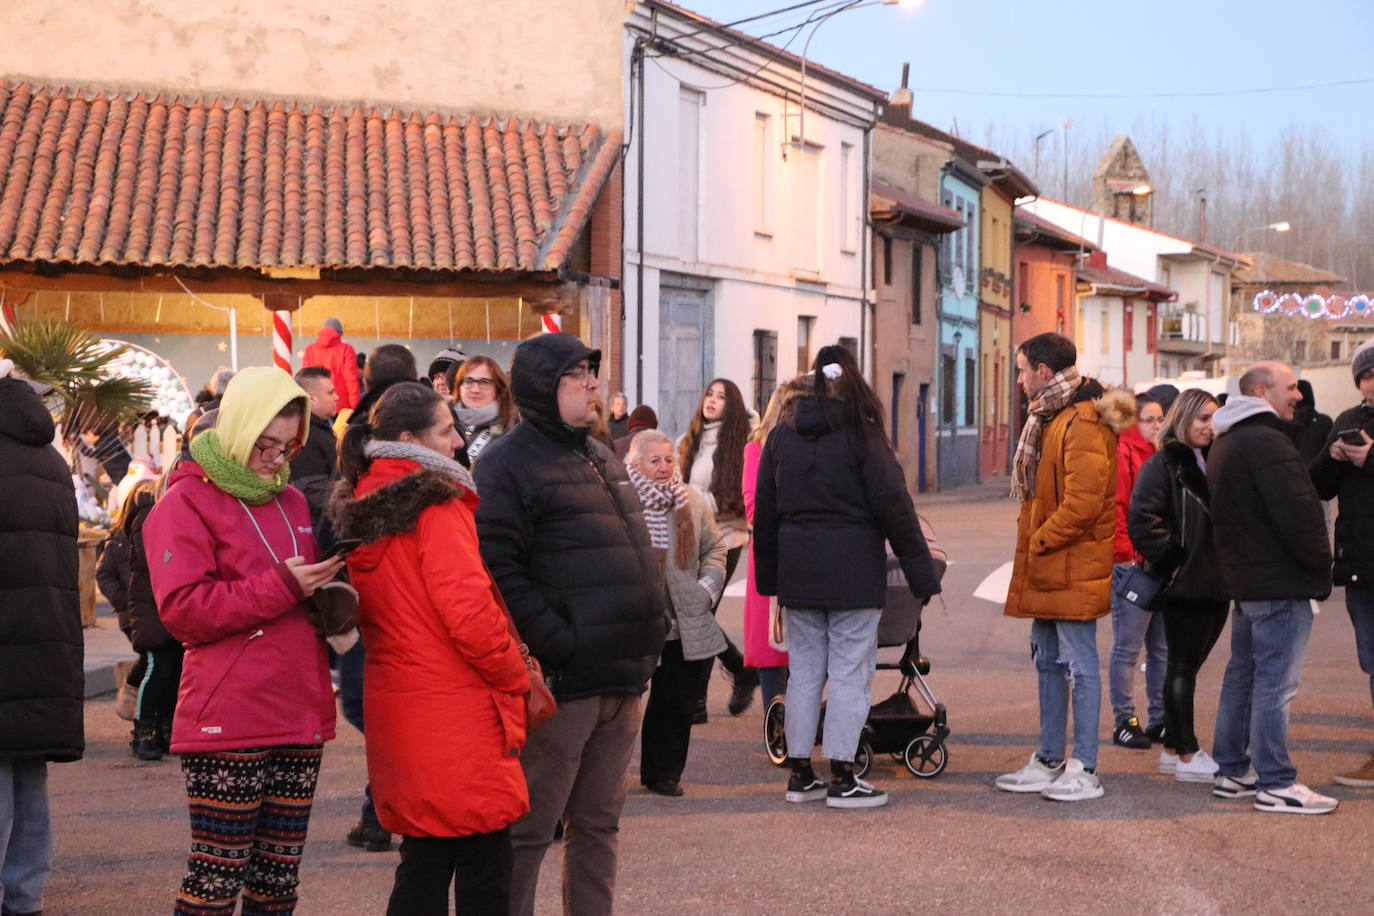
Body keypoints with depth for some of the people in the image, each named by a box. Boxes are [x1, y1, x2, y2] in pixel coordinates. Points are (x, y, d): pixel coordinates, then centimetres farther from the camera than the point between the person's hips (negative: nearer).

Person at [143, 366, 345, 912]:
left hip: (301, 719, 7)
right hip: (229, 722, -7)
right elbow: (182, 610, -13)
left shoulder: (292, 503, 17)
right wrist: (280, 587, -17)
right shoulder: (186, 502, -4)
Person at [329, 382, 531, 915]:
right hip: (459, 712, -8)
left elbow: (369, 619, 14)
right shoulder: (436, 508, -14)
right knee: (484, 873, 0)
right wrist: (517, 680, -5)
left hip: (396, 705, 8)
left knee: (423, 862, 15)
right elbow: (471, 615, -21)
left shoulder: (358, 514, 11)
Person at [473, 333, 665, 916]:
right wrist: (558, 644, -20)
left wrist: (647, 637, 16)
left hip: (621, 679, 8)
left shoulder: (601, 459, 19)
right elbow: (499, 571, -18)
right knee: (529, 830, -2)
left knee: (598, 824, 15)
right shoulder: (508, 465, -9)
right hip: (561, 682, -8)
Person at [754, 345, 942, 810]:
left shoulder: (782, 434, 7)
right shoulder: (861, 434, -7)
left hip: (798, 570, 5)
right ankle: (842, 778, 0)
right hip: (853, 570, -5)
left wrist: (768, 575, 18)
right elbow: (893, 505, -9)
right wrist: (921, 573, -4)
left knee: (804, 671, 11)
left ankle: (799, 773, 15)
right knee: (849, 672, 0)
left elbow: (764, 509, 11)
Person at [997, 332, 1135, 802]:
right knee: (1048, 663, 15)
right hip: (1046, 569, 10)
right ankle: (1049, 761, 24)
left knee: (1080, 665, -4)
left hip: (1073, 569, -10)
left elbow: (1083, 503, -24)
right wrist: (1032, 543, 11)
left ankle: (1085, 771, 2)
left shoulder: (1084, 424, -17)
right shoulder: (1048, 418, 16)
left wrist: (1038, 542, -15)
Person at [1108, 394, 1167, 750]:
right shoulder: (1123, 454, -8)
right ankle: (1124, 721, 5)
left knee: (1162, 648, 12)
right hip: (1132, 564, -8)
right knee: (1127, 648, -1)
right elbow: (1115, 507, -14)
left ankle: (1161, 719, 20)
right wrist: (1126, 553, -17)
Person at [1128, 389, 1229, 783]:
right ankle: (1187, 756, 0)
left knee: (1185, 666, 13)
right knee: (1183, 666, -3)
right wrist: (1173, 559, -15)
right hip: (1183, 584, -8)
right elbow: (1142, 521, -19)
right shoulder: (1162, 465, -9)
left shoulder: (1212, 463, 16)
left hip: (1213, 584, 8)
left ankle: (1173, 749, 20)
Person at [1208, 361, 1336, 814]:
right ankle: (1276, 784, -4)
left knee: (1242, 675, 16)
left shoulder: (1224, 445, 16)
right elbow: (1298, 514, -21)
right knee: (1275, 682, -7)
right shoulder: (1267, 442, -18)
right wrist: (1321, 564, -8)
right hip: (1280, 583, -10)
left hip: (1244, 580, 10)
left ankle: (1231, 771, 22)